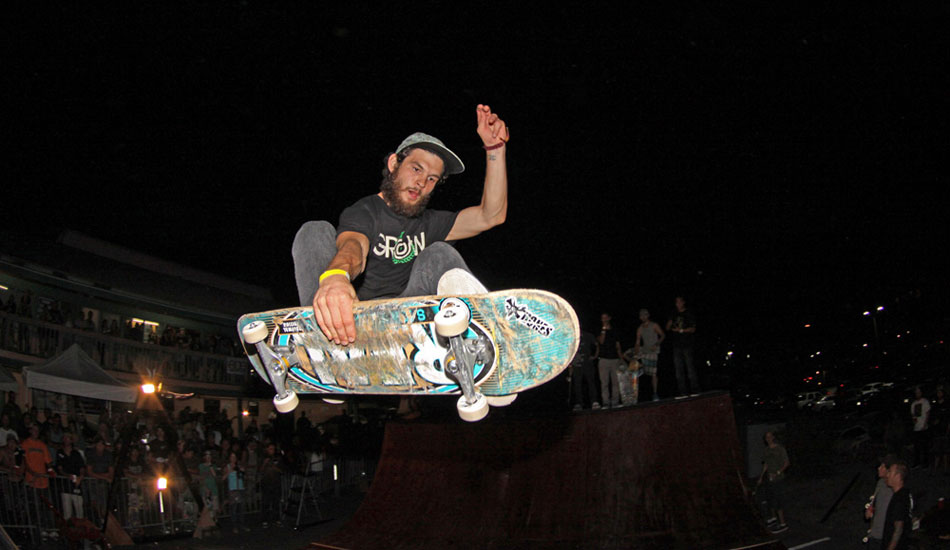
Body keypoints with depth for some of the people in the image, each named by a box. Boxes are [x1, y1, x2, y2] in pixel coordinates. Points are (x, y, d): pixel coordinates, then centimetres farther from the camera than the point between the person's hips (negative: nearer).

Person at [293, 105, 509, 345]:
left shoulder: (428, 223, 22)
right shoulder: (363, 212, 3)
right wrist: (335, 275, -48)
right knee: (316, 232, -19)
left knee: (440, 253, -12)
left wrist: (495, 148, 4)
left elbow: (491, 216, 12)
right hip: (351, 323, -3)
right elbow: (354, 245, -22)